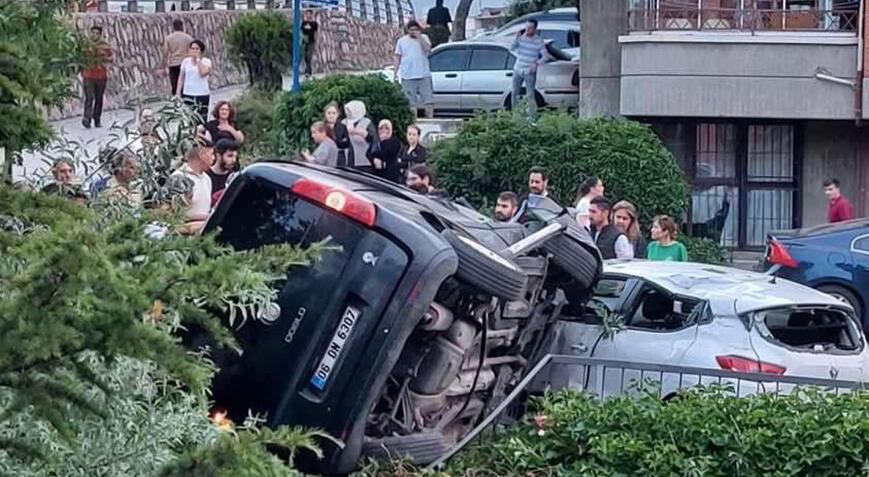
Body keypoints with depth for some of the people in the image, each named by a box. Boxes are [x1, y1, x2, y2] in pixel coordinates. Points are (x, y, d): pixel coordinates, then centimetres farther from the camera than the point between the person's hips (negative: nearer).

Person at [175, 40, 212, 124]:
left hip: (202, 95, -2)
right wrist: (178, 92, 6)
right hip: (188, 94, 2)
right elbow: (181, 78, 12)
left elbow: (203, 73, -20)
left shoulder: (206, 61, -1)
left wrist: (198, 59, -13)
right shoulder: (186, 61, 7)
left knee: (201, 119, -2)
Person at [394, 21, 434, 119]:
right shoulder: (401, 41, 9)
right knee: (411, 102, 2)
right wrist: (395, 72, 3)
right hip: (408, 76, 1)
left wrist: (419, 37, -14)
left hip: (424, 74, -1)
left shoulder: (424, 38, 6)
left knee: (428, 100, -3)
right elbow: (398, 57, 10)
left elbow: (427, 48, -12)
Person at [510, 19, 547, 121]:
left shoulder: (539, 41, -7)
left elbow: (544, 56, -8)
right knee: (514, 93, 10)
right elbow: (512, 48, -5)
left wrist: (537, 63, -26)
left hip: (530, 72, -4)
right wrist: (516, 38, -19)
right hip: (518, 70, 4)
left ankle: (532, 117, -3)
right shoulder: (521, 37, 1)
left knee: (530, 95, -8)